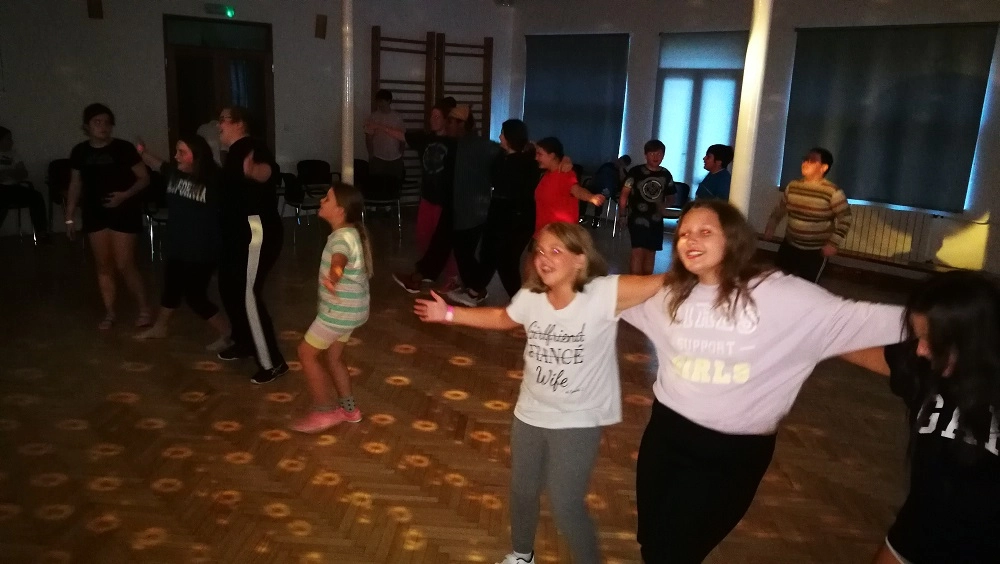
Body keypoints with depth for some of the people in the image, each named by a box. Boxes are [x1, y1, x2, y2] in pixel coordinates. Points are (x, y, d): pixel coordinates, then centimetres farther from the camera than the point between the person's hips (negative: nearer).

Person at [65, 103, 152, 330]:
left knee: (124, 265, -5)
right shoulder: (80, 152, 4)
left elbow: (144, 178, -6)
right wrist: (70, 217, 10)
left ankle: (144, 308, 9)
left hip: (123, 212, -4)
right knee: (103, 265, 9)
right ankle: (110, 311, 20)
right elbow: (75, 185, 11)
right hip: (95, 214, 4)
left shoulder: (123, 148, -8)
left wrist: (125, 195, -22)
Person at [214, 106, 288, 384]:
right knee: (229, 288, 19)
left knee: (248, 295, -12)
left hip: (256, 232, -11)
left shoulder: (251, 148, -15)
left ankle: (272, 362, -5)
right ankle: (245, 342, 38)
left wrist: (254, 170, -63)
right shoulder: (236, 152, 17)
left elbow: (269, 170, -41)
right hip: (239, 233, 11)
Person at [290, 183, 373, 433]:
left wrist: (332, 276, -72)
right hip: (347, 308, 10)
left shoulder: (342, 237, -25)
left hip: (339, 311, -10)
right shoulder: (351, 232, 6)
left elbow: (339, 261, -50)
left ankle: (323, 412, 8)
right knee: (333, 357, 19)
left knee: (307, 353, 1)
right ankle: (348, 408, 29)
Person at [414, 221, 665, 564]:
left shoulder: (604, 294, -22)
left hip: (577, 421, -5)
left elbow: (664, 283, -29)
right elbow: (500, 318, 14)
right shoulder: (530, 298, -6)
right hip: (530, 414, 6)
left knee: (565, 503, -1)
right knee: (522, 490, 21)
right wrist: (449, 314, 14)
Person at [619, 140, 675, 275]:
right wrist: (621, 213, -11)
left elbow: (670, 198, 15)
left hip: (656, 219, 5)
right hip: (638, 217, -5)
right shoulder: (636, 172, -6)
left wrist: (665, 205, -7)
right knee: (638, 251, -13)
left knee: (651, 252, 13)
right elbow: (624, 193, -5)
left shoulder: (666, 175, 5)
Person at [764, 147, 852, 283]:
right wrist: (771, 226, 1)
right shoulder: (792, 186, 0)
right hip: (789, 246, 5)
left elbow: (845, 219, -11)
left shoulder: (833, 192, -16)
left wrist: (834, 244, -16)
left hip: (815, 252, -5)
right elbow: (779, 209, 13)